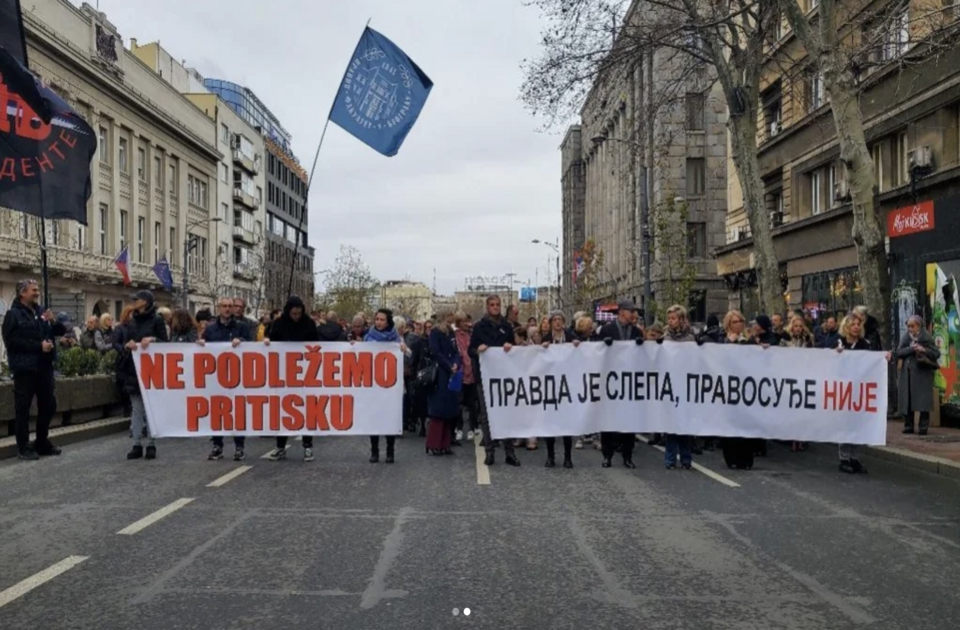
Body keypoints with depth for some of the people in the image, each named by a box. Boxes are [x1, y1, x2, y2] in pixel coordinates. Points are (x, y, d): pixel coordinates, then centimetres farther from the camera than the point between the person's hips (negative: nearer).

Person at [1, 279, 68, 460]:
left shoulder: (41, 311, 15)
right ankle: (23, 447, 7)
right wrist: (39, 346, -19)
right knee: (23, 408, 0)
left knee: (48, 405, 11)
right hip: (25, 368, -6)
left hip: (44, 367, 7)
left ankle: (42, 442, 24)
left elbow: (61, 331, 17)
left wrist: (54, 321, -4)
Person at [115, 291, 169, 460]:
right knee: (136, 409, 8)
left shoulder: (157, 320, -2)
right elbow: (116, 343, 10)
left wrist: (153, 340, -22)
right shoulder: (129, 322, 12)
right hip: (132, 371, 5)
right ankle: (137, 445, 12)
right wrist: (126, 346, -11)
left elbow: (165, 343, -4)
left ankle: (151, 445, 8)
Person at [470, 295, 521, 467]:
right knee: (487, 414, 2)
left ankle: (509, 451, 6)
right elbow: (471, 350, 2)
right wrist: (478, 350, -19)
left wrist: (510, 346, -9)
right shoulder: (479, 326, 3)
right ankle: (489, 451, 8)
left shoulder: (506, 326, 10)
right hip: (485, 375, -2)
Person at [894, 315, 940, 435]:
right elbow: (898, 353, 0)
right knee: (906, 401, 3)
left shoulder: (926, 338, 1)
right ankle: (908, 426, 11)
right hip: (907, 374, 3)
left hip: (922, 374, -3)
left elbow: (936, 354, -1)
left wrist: (924, 350, -15)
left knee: (923, 402, -5)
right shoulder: (905, 338, 9)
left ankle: (924, 427, -1)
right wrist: (911, 349, -14)